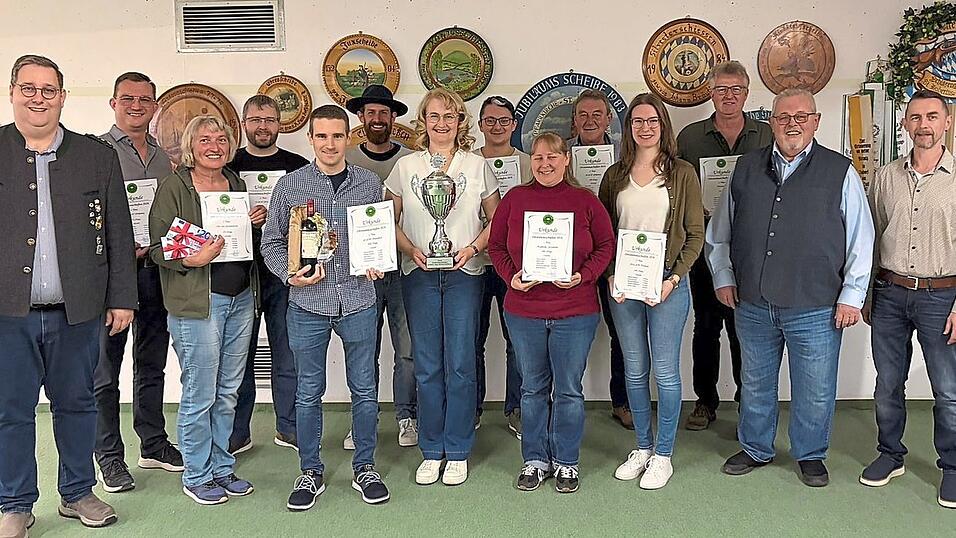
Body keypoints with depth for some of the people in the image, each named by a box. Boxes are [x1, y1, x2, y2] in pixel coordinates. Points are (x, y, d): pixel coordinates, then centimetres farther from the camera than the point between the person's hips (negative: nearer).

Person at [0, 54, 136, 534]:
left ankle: (77, 493, 29)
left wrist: (122, 298, 2)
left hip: (77, 311, 1)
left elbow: (119, 234, 5)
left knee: (77, 405, 12)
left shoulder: (98, 156, 5)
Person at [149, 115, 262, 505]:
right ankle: (196, 476, 18)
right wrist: (192, 259, -25)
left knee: (227, 391, 14)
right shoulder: (173, 187, -5)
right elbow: (157, 247, -8)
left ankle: (221, 468, 28)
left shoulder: (236, 183, 13)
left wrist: (257, 222, 2)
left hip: (241, 298, 6)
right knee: (199, 394, 0)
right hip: (196, 301, -6)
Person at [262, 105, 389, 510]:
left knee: (364, 390, 9)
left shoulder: (369, 184, 4)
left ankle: (365, 468, 26)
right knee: (309, 393, 9)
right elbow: (272, 242, 5)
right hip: (308, 303, -1)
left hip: (358, 300, 1)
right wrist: (289, 275, -12)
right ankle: (311, 473, 25)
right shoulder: (290, 185, 1)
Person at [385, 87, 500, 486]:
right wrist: (411, 249, -7)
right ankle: (431, 452, 17)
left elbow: (496, 220, 8)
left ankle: (458, 453, 13)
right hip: (418, 274, 1)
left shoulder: (478, 166, 6)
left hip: (464, 273, -1)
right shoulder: (405, 167, 8)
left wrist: (473, 247, -8)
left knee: (460, 364, -1)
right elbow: (389, 219, 9)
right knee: (427, 366, 4)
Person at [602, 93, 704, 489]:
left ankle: (663, 456, 15)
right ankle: (642, 448, 25)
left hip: (666, 282, -3)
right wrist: (610, 276, -5)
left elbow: (695, 234, 0)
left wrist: (673, 279, -10)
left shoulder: (681, 173, 1)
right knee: (635, 370, 10)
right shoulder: (615, 175, 9)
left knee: (665, 371, 1)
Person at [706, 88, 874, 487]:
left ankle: (810, 455, 31)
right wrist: (723, 276, 9)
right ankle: (755, 449, 35)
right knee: (755, 383, 16)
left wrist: (852, 295, -4)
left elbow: (861, 240, 0)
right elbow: (719, 230, 15)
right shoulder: (747, 168, 7)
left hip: (815, 308, -2)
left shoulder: (840, 173, 0)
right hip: (752, 304, 3)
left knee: (815, 390, 9)